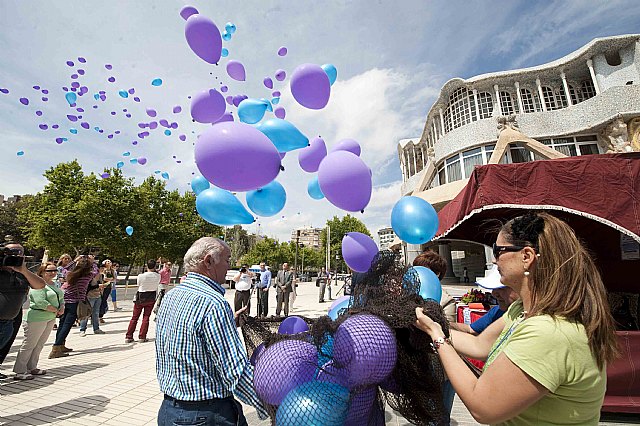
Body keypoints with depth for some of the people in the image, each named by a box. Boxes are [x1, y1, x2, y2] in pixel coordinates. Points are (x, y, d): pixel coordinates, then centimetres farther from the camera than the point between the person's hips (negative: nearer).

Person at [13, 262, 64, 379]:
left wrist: (62, 307, -4)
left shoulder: (54, 284, 11)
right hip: (37, 318, -8)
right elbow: (41, 302, -22)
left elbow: (61, 298, 15)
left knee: (40, 344, 15)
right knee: (29, 345, 0)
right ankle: (19, 372, 11)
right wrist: (56, 310, -11)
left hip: (50, 318, 8)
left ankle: (32, 368, 26)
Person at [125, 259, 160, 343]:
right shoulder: (158, 276, -11)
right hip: (151, 298, 1)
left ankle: (128, 337, 17)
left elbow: (138, 285, -2)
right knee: (146, 317, 9)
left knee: (134, 317, 11)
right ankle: (142, 337, 10)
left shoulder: (141, 276, -16)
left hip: (140, 298, -1)